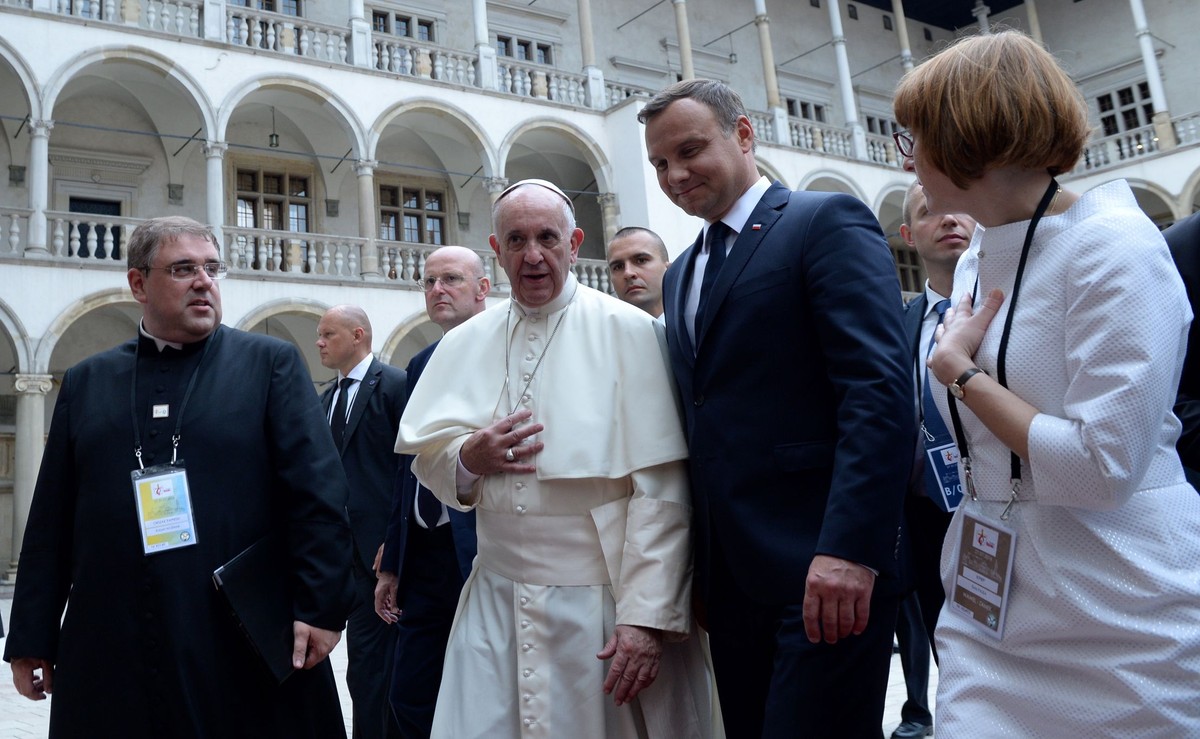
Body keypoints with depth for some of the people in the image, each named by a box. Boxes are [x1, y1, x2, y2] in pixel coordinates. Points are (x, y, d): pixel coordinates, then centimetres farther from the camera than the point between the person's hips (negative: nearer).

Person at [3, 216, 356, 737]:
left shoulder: (270, 362, 1)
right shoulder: (85, 382, 11)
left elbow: (318, 493, -6)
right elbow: (50, 521, 11)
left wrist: (320, 608, -12)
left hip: (249, 650, -2)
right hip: (111, 659, 3)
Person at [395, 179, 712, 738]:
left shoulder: (628, 331, -6)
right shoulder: (466, 343, 7)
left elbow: (660, 490, -11)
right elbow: (425, 455, 13)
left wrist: (647, 617, -15)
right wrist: (467, 458, -10)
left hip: (602, 602, -3)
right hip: (495, 604, 3)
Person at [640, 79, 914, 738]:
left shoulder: (828, 222, -4)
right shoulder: (679, 276, 18)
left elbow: (880, 387, -15)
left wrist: (849, 549, -23)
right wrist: (699, 570, 14)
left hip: (821, 568, -7)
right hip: (728, 578, 7)